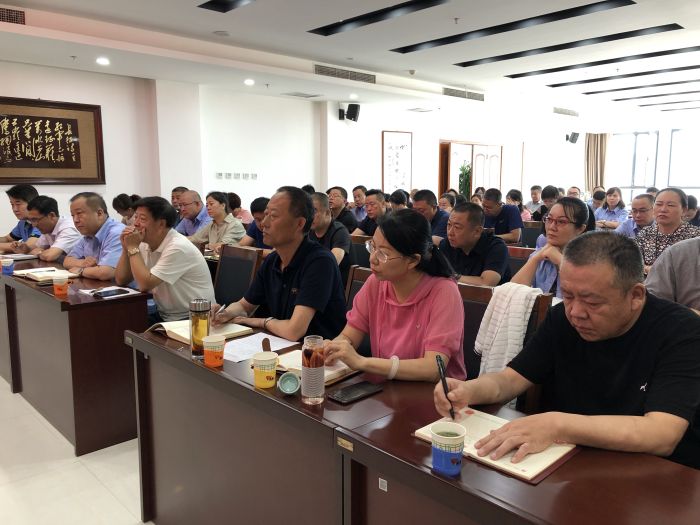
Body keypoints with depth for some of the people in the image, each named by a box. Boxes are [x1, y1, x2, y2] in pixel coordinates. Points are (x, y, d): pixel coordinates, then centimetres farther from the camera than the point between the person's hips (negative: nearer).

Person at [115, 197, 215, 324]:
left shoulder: (178, 248, -21)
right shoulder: (145, 244, 4)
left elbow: (145, 285, -23)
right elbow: (121, 280, 6)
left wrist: (133, 247, -16)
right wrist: (126, 248, -6)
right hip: (163, 316, 7)